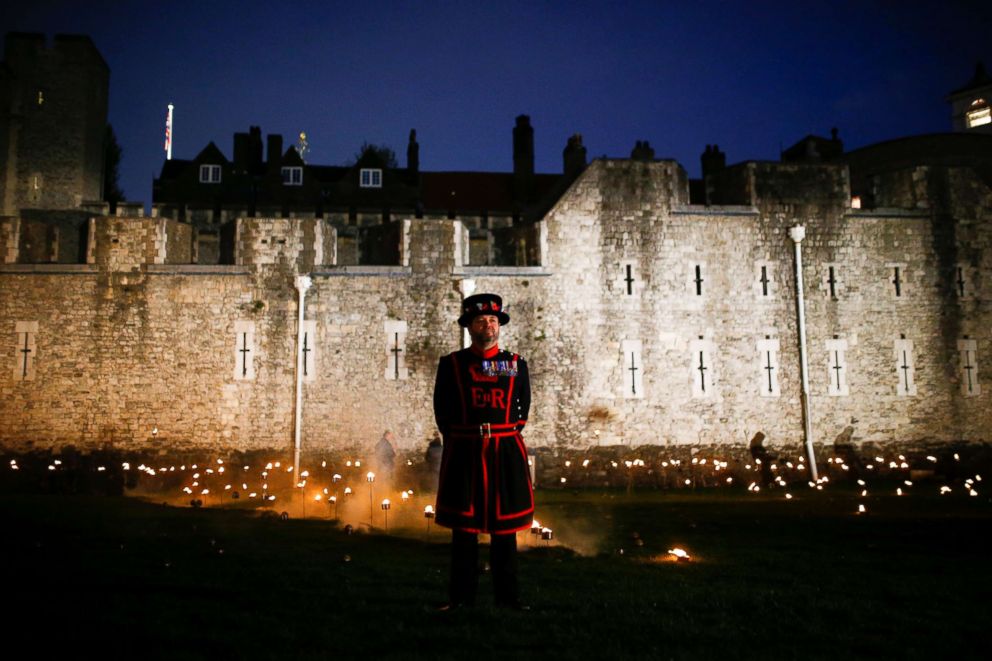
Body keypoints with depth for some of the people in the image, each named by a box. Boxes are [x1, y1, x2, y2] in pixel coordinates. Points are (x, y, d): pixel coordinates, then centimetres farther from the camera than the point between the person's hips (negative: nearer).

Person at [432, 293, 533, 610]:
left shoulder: (517, 364, 9)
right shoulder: (451, 364, 4)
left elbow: (523, 408, 14)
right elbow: (442, 411, 8)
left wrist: (505, 438, 8)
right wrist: (460, 441, 6)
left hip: (506, 452, 1)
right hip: (464, 453, -1)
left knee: (505, 524, 6)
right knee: (463, 527, 4)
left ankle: (507, 595, 15)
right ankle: (461, 595, 13)